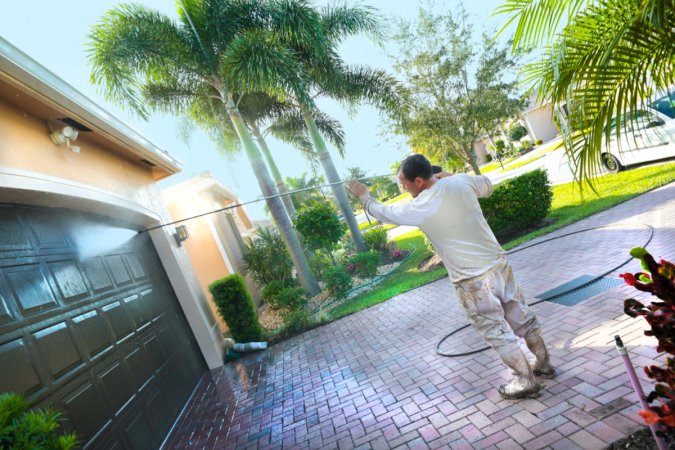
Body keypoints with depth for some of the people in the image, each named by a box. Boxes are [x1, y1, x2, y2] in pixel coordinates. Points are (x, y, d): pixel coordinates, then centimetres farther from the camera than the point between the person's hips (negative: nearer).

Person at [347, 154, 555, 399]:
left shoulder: (419, 208, -18)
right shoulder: (462, 181, -4)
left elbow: (384, 212, 0)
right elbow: (487, 185, 20)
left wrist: (363, 195, 17)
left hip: (472, 279, -7)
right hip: (498, 262, 7)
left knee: (496, 331, 10)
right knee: (521, 316, 21)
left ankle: (525, 381, 24)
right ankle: (544, 363, 40)